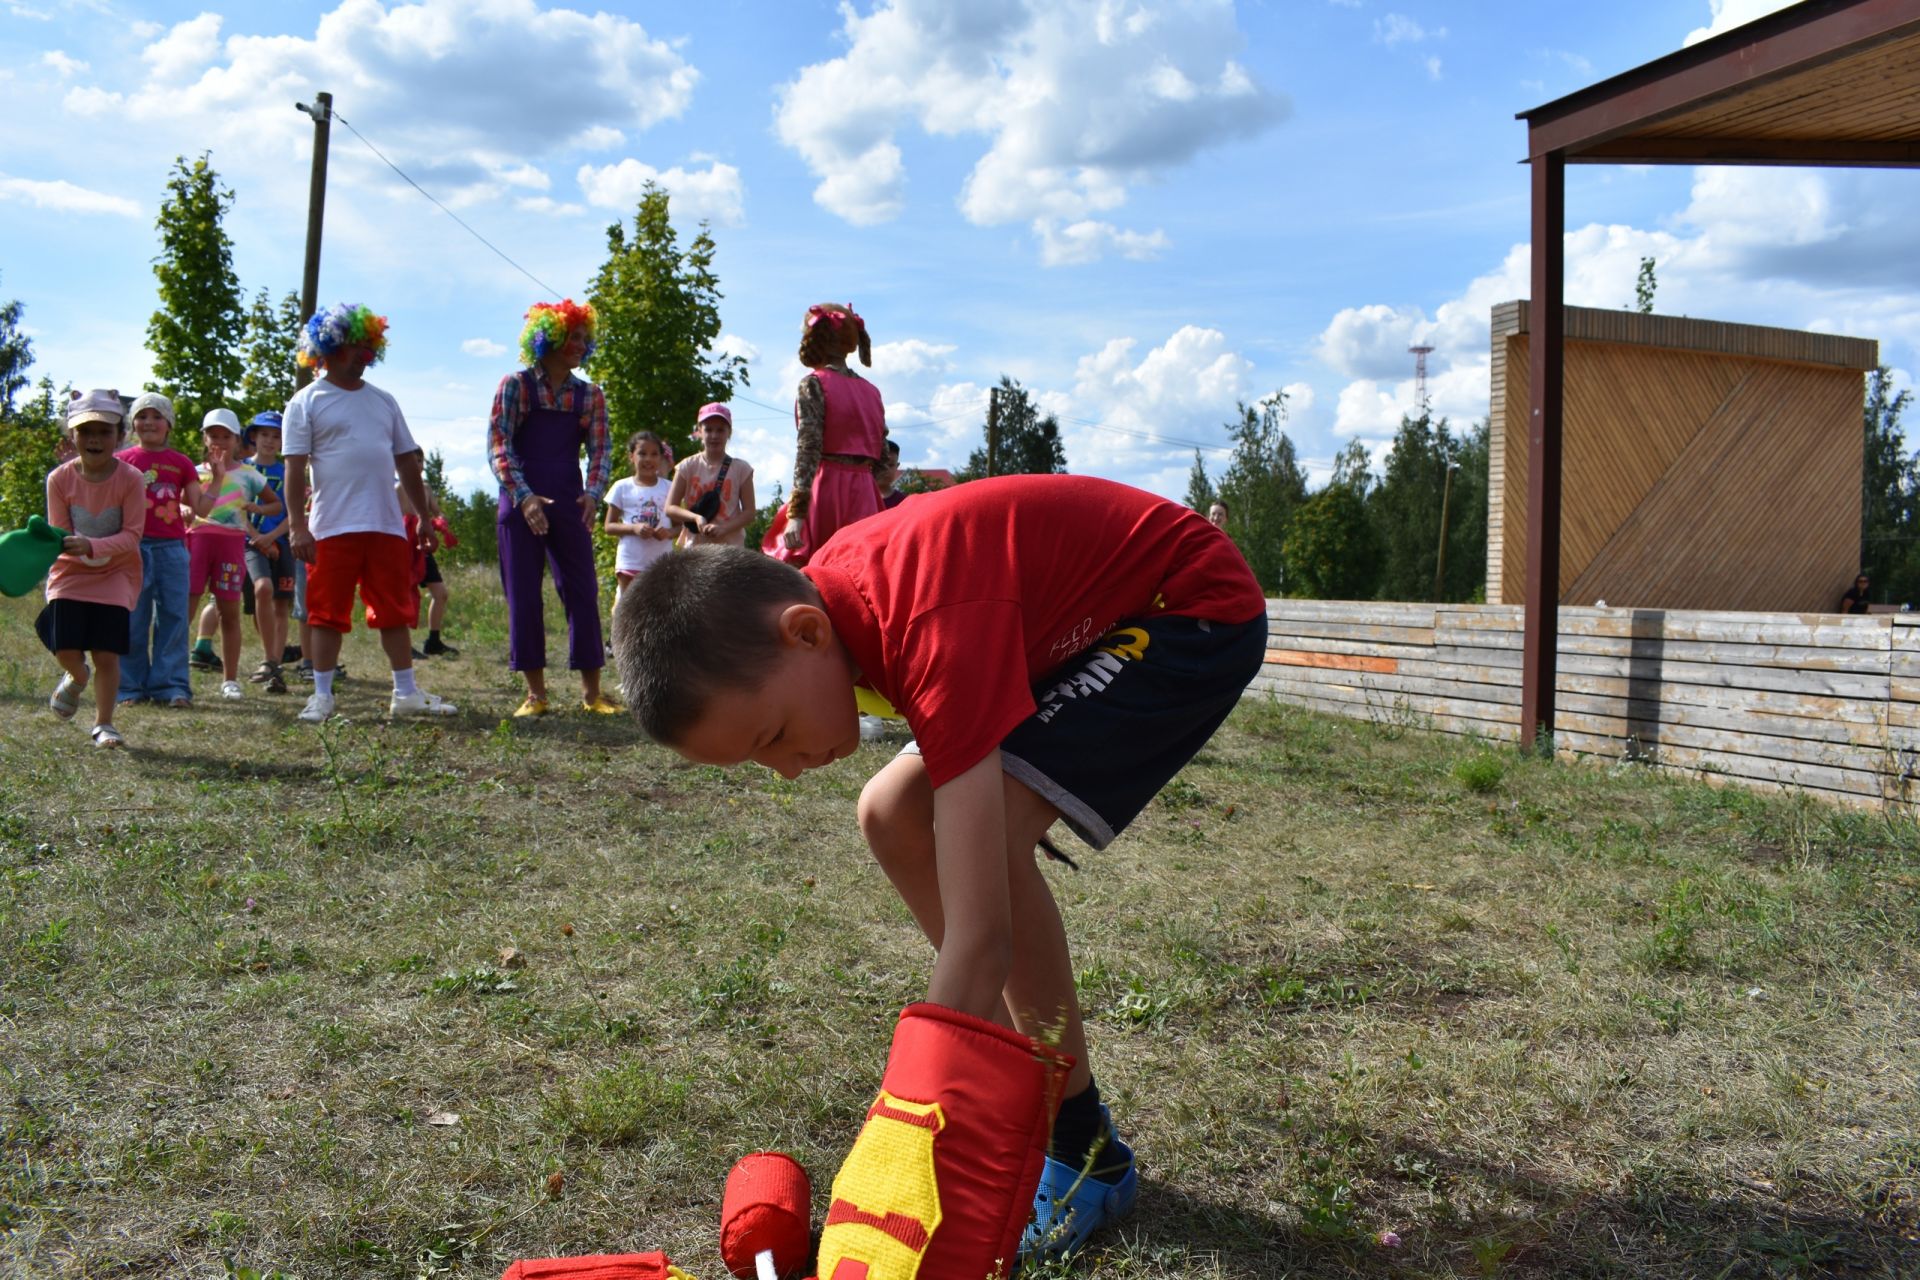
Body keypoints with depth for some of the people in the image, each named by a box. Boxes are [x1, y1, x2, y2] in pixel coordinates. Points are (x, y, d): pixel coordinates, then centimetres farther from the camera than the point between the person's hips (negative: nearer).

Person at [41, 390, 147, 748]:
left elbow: (131, 535, -17)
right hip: (70, 572, 2)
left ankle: (103, 724, 11)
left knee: (107, 654, -5)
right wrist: (56, 544, -29)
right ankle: (77, 677, 31)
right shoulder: (60, 479, -8)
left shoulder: (131, 478, -14)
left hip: (115, 574, -2)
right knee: (65, 649, -7)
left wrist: (92, 546, -33)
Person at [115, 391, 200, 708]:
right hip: (133, 546, -1)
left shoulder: (181, 463, 10)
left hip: (171, 547, 1)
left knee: (173, 616, 0)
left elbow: (199, 506, 6)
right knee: (133, 619, 3)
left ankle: (172, 685, 3)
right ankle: (132, 686, 10)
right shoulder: (123, 461, 8)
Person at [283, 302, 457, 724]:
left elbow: (407, 462, 18)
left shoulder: (384, 401, 16)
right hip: (332, 529, -4)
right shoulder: (307, 402, 2)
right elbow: (295, 468, -5)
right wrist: (297, 526, -13)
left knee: (396, 612, 7)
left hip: (387, 527, 4)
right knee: (328, 614, 2)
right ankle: (321, 696, 11)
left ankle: (406, 693, 15)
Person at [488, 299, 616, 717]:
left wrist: (592, 494, -12)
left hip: (570, 505, 2)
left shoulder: (589, 395, 9)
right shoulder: (515, 385, 1)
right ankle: (535, 693, 7)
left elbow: (600, 449, 6)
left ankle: (591, 691, 6)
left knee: (582, 592, 0)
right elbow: (498, 446, -5)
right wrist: (523, 496, -16)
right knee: (523, 596, 0)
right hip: (521, 502, -2)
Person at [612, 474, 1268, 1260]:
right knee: (893, 814, 0)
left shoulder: (937, 626, -37)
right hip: (1096, 619, 9)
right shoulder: (827, 593, -12)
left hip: (1200, 607, -9)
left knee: (983, 830, -26)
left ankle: (1082, 1148, -8)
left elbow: (978, 940, -39)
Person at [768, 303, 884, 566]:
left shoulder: (814, 383, -3)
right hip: (865, 494, 6)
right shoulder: (871, 390, 15)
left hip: (826, 487, -6)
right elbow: (883, 456, 14)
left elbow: (809, 447, -14)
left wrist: (796, 513, -18)